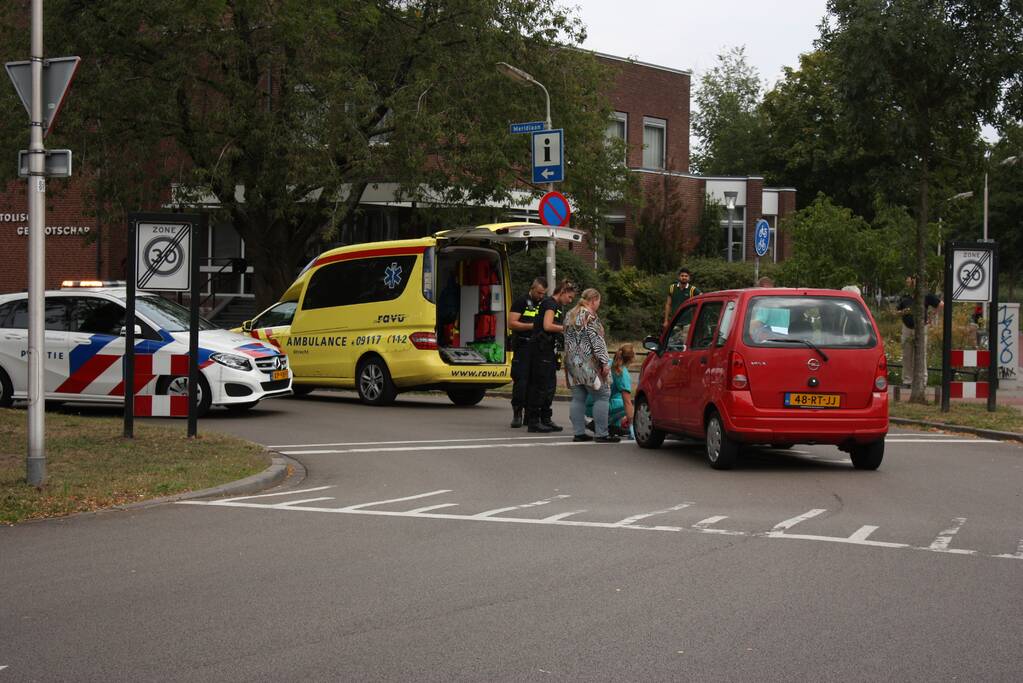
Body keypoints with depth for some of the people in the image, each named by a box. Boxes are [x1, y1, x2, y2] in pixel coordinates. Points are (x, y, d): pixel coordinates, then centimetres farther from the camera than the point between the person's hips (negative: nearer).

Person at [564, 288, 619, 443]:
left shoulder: (569, 315, 15)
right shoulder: (590, 316, -11)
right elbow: (596, 340, -16)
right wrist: (605, 362, -15)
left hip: (572, 361, 9)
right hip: (588, 363, -9)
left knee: (578, 398, 9)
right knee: (602, 396, -3)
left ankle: (579, 432, 7)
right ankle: (602, 433, -6)